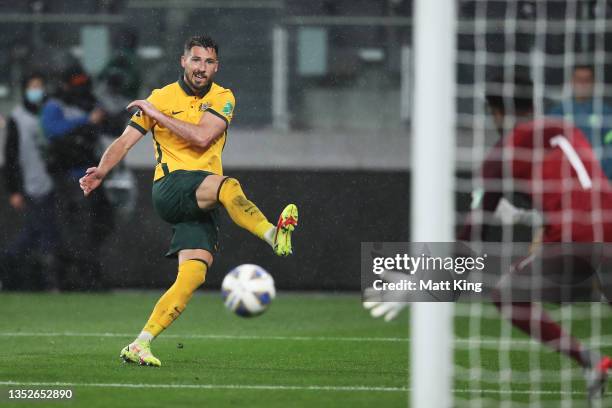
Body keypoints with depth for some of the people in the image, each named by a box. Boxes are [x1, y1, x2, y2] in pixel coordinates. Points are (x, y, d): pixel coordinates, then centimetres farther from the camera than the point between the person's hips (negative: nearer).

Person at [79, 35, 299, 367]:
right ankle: (274, 236, -44)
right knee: (227, 186, -35)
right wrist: (101, 171, -10)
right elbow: (125, 141, 7)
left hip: (203, 202, 3)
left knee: (193, 274, -13)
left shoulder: (222, 98, 9)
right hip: (169, 188, -3)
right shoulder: (160, 97, 8)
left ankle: (139, 346, -11)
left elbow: (202, 137, -9)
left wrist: (157, 115, -7)